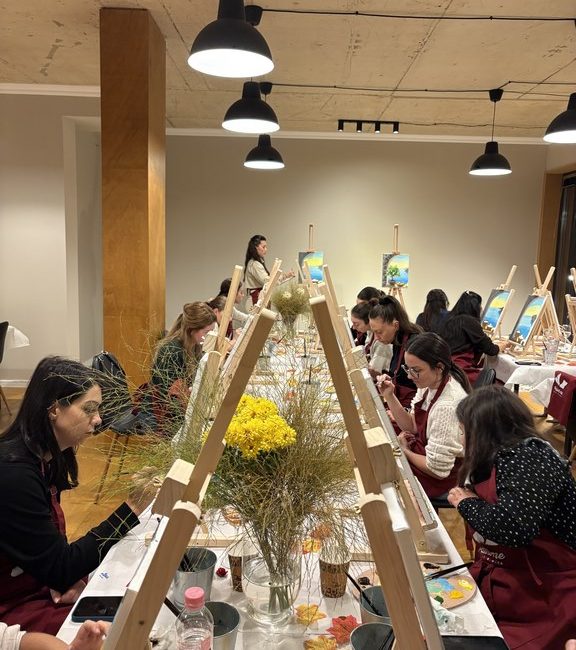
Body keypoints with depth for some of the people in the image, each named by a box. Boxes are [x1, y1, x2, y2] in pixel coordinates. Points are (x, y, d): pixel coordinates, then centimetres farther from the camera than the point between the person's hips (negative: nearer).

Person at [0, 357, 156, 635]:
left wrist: (68, 576, -13)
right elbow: (59, 568, -23)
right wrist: (131, 510, -26)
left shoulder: (48, 457, 0)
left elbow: (50, 554, 7)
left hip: (39, 585, 8)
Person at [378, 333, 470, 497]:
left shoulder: (447, 406, -34)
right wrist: (389, 396, -12)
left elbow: (437, 470, -28)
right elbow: (412, 426, 1)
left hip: (439, 479, -7)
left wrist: (405, 450, -12)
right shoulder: (430, 383, -9)